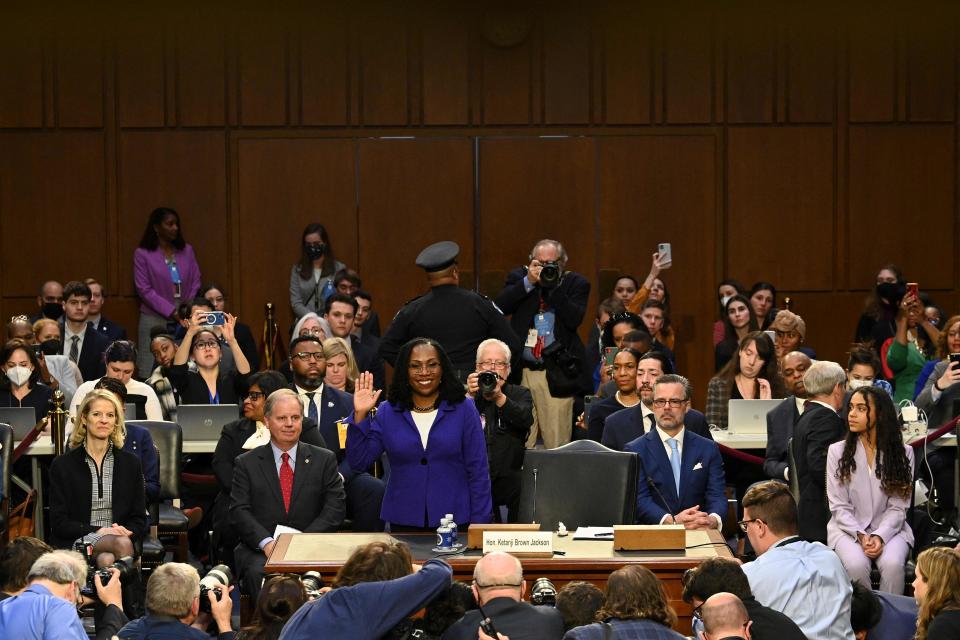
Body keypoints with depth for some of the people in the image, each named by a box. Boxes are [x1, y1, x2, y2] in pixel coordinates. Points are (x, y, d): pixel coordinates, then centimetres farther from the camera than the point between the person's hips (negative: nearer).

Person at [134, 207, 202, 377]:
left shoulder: (187, 251, 13)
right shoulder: (143, 254, 1)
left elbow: (196, 284, 11)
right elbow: (144, 289, -6)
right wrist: (172, 312, -12)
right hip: (155, 320, -3)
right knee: (152, 373, -7)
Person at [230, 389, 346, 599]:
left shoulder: (324, 460, 13)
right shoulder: (246, 464, 12)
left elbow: (335, 508, 4)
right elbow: (239, 511, 2)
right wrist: (266, 542, -15)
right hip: (259, 550, 0)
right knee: (260, 573, -34)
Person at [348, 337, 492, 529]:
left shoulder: (464, 409, 0)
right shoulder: (388, 413, 4)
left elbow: (478, 472, 0)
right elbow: (358, 461, 0)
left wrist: (479, 526, -5)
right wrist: (360, 416, -10)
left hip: (455, 521, -1)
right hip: (403, 521, 1)